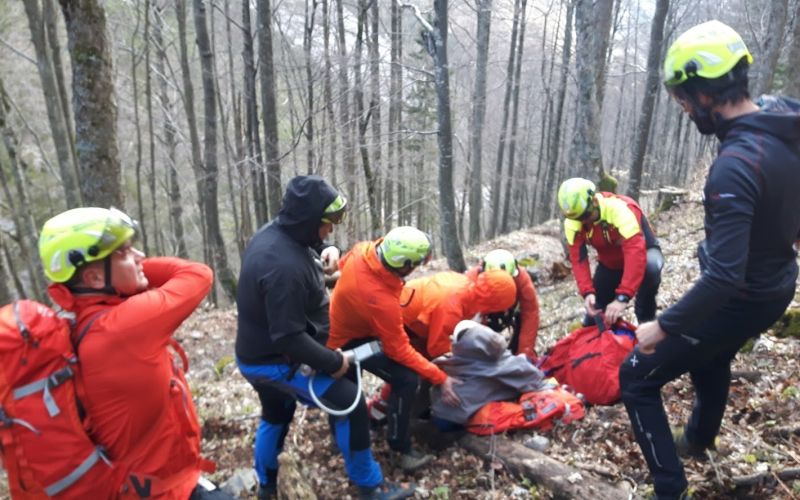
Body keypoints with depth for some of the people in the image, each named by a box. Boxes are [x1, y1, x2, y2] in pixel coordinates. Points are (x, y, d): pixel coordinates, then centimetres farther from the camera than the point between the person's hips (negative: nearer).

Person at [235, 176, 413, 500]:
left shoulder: (272, 232, -4)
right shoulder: (286, 266, -34)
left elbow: (310, 241, 19)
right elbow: (289, 338, -32)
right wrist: (333, 362, -20)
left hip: (258, 354, 10)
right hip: (277, 362, -10)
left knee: (276, 416, 29)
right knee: (350, 405, -5)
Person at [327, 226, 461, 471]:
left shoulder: (364, 250, -21)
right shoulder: (381, 301, -41)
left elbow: (342, 265, 4)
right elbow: (399, 351, -30)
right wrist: (440, 378, -24)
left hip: (343, 322, 9)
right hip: (350, 341, -9)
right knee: (406, 379, -15)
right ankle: (400, 450, 0)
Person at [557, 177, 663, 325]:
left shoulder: (620, 209, -39)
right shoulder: (572, 222, -21)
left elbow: (635, 252, -46)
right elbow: (578, 259, -21)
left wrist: (622, 297, -53)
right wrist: (587, 292, -37)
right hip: (610, 262, 4)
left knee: (650, 267, -39)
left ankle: (646, 320, -17)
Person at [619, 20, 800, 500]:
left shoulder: (734, 166, -34)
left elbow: (724, 277, -36)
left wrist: (663, 326, -25)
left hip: (741, 299, -9)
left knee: (637, 378, 3)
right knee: (711, 358, 34)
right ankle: (699, 439, 60)